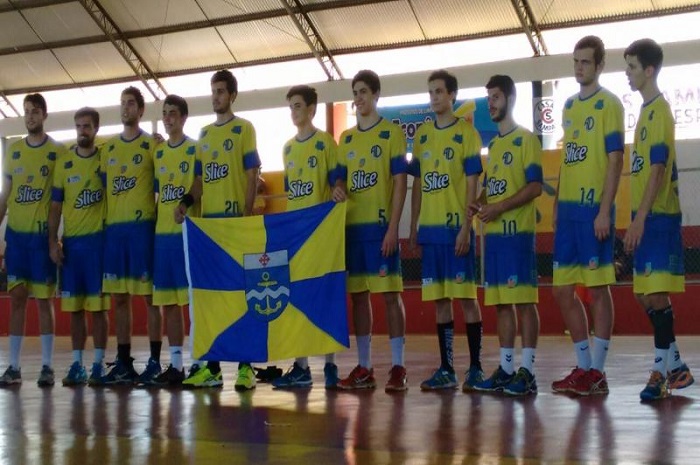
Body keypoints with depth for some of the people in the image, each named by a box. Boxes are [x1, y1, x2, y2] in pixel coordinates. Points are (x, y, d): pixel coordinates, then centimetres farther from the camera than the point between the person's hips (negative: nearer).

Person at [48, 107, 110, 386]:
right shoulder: (64, 164, 8)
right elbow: (55, 206, 8)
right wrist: (53, 242, 0)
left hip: (99, 239, -3)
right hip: (70, 241, 3)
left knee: (98, 304, -2)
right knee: (74, 306, 5)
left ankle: (99, 364, 4)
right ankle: (77, 365, 11)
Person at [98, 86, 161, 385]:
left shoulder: (152, 144, 3)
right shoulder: (109, 148, 17)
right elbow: (104, 188, 19)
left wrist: (155, 215, -10)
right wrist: (103, 220, 11)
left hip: (142, 225, -5)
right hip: (113, 227, 5)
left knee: (149, 294, -4)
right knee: (119, 297, 7)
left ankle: (155, 362, 1)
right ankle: (123, 363, 12)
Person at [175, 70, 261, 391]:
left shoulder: (243, 129, 1)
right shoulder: (204, 134, 19)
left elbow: (252, 176, -4)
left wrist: (246, 217, -12)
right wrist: (186, 202, 2)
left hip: (234, 219, -6)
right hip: (207, 220, 6)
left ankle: (245, 366, -1)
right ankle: (211, 367, 12)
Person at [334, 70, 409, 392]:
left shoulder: (392, 133, 0)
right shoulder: (346, 138, 15)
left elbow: (400, 182, -5)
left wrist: (393, 227, -13)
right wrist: (336, 194, -7)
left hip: (381, 224, -5)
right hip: (352, 224, 5)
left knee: (390, 292, -5)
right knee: (358, 294, 6)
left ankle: (398, 367, 0)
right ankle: (364, 367, 13)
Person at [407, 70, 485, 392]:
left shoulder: (466, 132, -2)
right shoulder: (422, 135, 13)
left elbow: (472, 183, -6)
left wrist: (466, 227, -13)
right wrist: (413, 226, 11)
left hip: (456, 226, -5)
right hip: (430, 228, 5)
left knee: (466, 295, -3)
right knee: (439, 299, 7)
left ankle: (475, 368, 4)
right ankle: (446, 369, 12)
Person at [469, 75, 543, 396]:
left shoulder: (526, 139, -3)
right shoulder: (493, 144, 21)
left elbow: (535, 186, -11)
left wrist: (499, 208, -18)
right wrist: (479, 205, 3)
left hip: (517, 231, -8)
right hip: (493, 232, 8)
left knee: (523, 300, -6)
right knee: (500, 302, 8)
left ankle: (527, 371, -5)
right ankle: (505, 369, 12)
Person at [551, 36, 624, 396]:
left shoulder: (609, 104, -4)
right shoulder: (569, 105, 17)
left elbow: (614, 160, -10)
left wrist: (605, 211, -16)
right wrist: (557, 204, 16)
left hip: (593, 208, -7)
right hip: (567, 208, 7)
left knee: (598, 288, -2)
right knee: (562, 291, 7)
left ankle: (597, 372, 4)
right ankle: (584, 367, 17)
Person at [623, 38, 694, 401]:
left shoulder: (659, 110, -10)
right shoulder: (647, 111, 17)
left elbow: (657, 168, -17)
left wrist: (640, 218, -20)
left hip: (658, 215, -10)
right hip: (647, 216, 10)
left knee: (655, 292, -9)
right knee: (646, 294, 11)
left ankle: (661, 370, -3)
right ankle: (676, 366, 19)